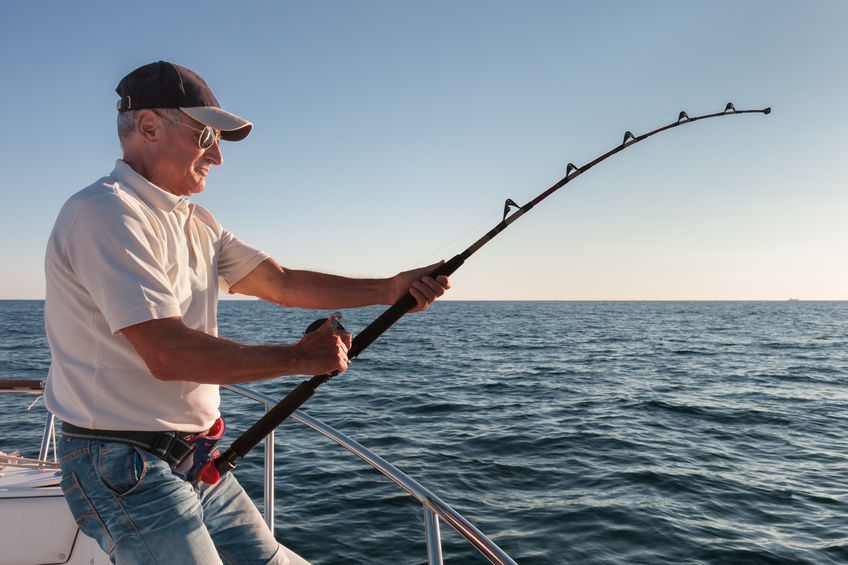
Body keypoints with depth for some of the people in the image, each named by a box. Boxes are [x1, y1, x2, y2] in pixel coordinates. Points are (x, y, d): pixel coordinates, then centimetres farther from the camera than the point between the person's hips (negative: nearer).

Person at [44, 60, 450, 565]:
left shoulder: (196, 224, 13)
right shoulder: (107, 212, -18)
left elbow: (282, 283, 8)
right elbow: (167, 354, -26)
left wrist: (390, 289, -3)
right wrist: (299, 358, -17)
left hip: (196, 461, 9)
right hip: (126, 468, -9)